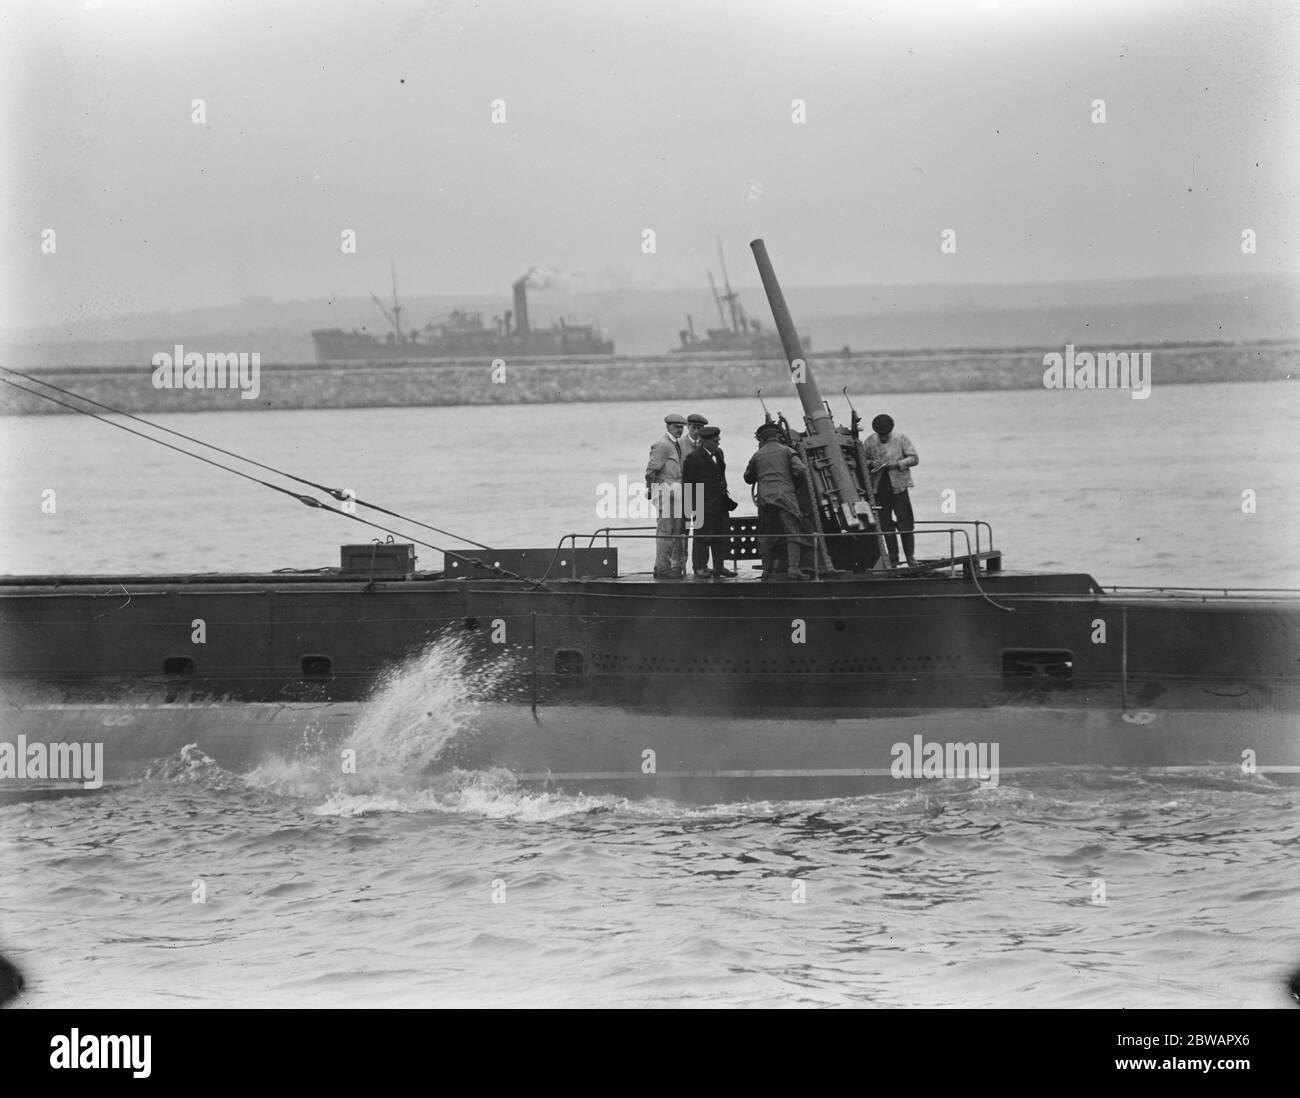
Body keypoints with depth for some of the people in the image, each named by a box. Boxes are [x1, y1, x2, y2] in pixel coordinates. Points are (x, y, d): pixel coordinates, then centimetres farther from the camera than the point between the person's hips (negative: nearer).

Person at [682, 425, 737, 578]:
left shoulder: (718, 453, 13)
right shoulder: (693, 458, -9)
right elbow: (687, 483, -8)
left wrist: (725, 495, 17)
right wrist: (691, 506, -10)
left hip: (720, 504, 7)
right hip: (703, 505, -7)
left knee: (721, 536, 8)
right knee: (703, 537, -2)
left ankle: (719, 566, 15)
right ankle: (700, 567, 5)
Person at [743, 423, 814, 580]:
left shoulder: (758, 456, 15)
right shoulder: (786, 451, 7)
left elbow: (748, 478, 24)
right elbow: (801, 470, -4)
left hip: (765, 498, 3)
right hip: (784, 495, -3)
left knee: (767, 536, 12)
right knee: (793, 533, -5)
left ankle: (768, 570, 8)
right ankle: (793, 568, -18)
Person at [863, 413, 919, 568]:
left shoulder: (901, 439, 0)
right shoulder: (870, 442, 6)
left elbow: (914, 459, -2)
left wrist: (897, 464, -16)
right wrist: (871, 464, -11)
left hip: (898, 486, -3)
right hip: (879, 488, 3)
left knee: (905, 523, -6)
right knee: (885, 524, 5)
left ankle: (910, 556, 2)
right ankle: (893, 557, 13)